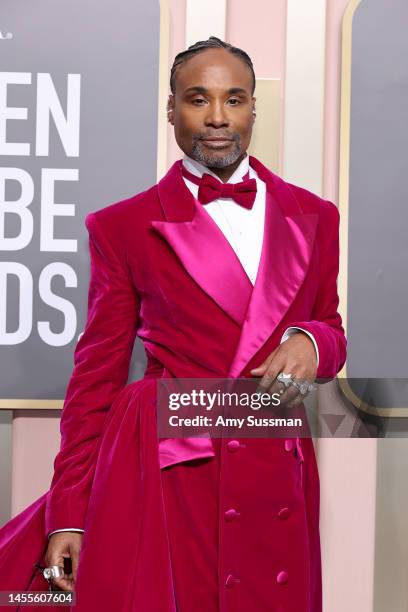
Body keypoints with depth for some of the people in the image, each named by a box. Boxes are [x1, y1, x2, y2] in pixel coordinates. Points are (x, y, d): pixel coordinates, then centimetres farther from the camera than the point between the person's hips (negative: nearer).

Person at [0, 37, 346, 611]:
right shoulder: (123, 226, 1)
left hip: (278, 473, 3)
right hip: (161, 469, -3)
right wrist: (68, 514, -1)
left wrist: (311, 344, -7)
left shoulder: (313, 215, 10)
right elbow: (97, 374, 3)